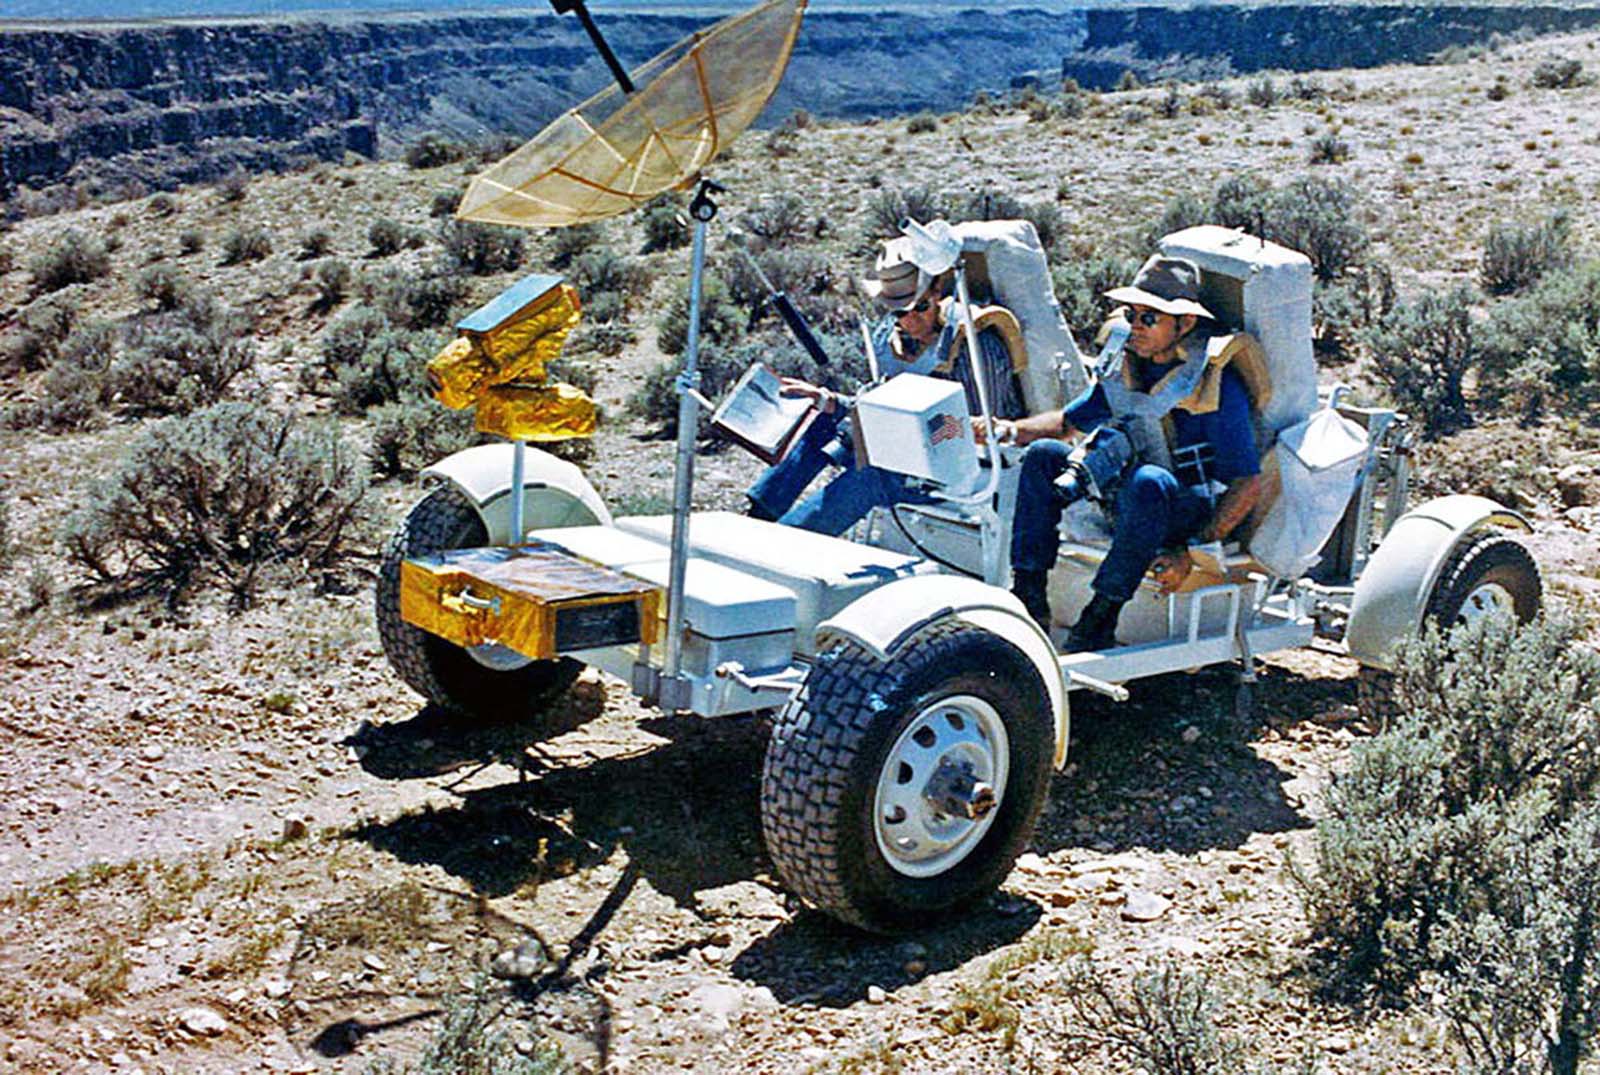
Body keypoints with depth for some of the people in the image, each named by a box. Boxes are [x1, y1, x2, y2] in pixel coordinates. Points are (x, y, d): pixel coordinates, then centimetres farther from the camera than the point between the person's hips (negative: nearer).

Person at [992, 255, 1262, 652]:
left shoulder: (1217, 383, -16)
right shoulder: (1126, 368, 4)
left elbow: (1248, 484, -18)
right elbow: (1068, 421, 17)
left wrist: (1195, 553, -26)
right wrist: (1013, 430, -4)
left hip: (1197, 508, -7)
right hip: (1125, 500, 7)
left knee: (1148, 481, -39)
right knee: (1043, 455, -8)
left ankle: (1100, 620, -31)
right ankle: (1028, 599, -13)